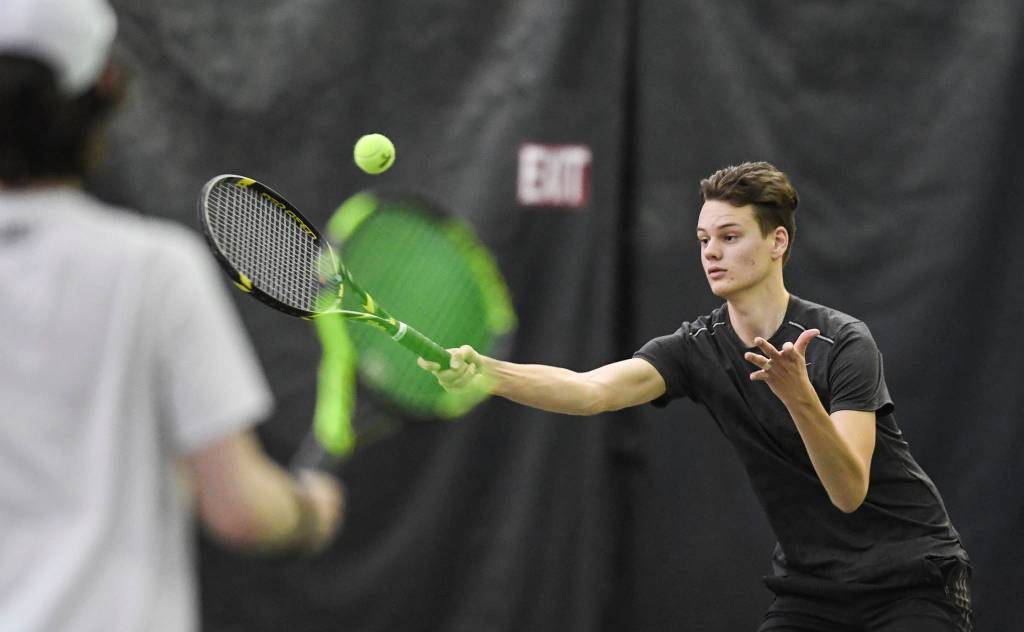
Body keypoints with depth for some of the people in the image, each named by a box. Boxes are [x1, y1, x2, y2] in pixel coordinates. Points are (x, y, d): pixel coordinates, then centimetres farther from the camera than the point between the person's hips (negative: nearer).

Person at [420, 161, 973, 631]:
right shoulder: (696, 349, -4)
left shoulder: (843, 342, -17)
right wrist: (488, 373, -36)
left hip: (913, 580, -5)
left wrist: (799, 396, -42)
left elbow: (849, 491, -26)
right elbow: (592, 389, -21)